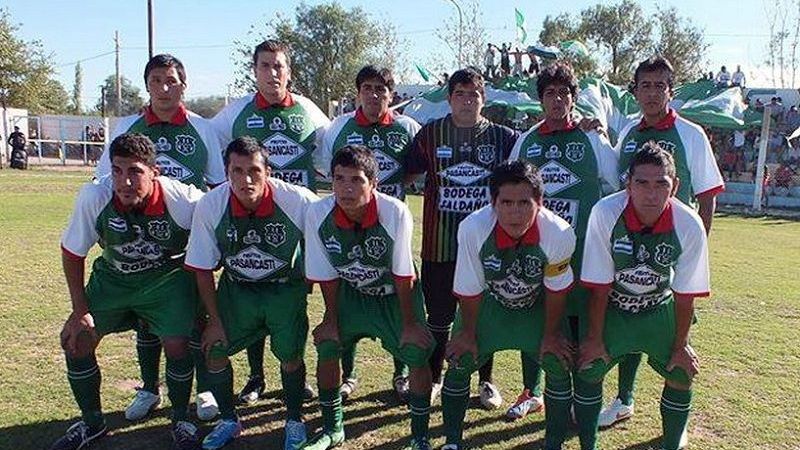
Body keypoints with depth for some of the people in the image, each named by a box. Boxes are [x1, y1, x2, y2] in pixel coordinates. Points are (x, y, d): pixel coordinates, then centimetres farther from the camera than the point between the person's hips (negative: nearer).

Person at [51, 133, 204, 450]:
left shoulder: (183, 200, -30)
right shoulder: (94, 197, -24)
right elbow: (72, 253, -8)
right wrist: (80, 310, -6)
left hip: (167, 278, -3)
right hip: (112, 278, 3)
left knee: (177, 346, -18)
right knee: (75, 340, -2)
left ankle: (180, 422, 11)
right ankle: (91, 423, 23)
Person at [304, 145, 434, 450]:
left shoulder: (396, 213, -33)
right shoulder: (318, 214, -24)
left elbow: (404, 277, -21)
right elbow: (326, 275, -10)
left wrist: (409, 324, -13)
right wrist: (331, 319, -2)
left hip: (395, 294, -2)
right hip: (351, 293, 3)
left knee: (417, 356, -11)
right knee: (326, 347, -4)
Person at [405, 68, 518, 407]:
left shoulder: (501, 136, 4)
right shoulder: (430, 134, 3)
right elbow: (406, 175, 7)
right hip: (440, 245, 0)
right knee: (438, 317, 11)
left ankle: (486, 381, 30)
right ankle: (434, 379, 30)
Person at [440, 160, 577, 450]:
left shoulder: (559, 234, -34)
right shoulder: (472, 228, -35)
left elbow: (556, 289, -15)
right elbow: (469, 290, -18)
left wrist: (551, 335, -4)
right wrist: (468, 333, -6)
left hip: (537, 306, 0)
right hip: (488, 303, 0)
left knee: (559, 365, -7)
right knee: (459, 362, -4)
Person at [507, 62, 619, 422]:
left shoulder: (593, 140, 0)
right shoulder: (526, 141, 9)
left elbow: (616, 190, 5)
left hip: (580, 248, -3)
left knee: (580, 322, 2)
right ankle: (531, 392, 26)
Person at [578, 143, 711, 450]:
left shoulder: (689, 225, -23)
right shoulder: (605, 212, -29)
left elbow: (684, 295, -10)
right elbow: (600, 285, -19)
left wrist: (680, 345, -4)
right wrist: (595, 339, -12)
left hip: (659, 311, 2)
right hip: (610, 308, -1)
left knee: (681, 373, 0)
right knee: (588, 368, -9)